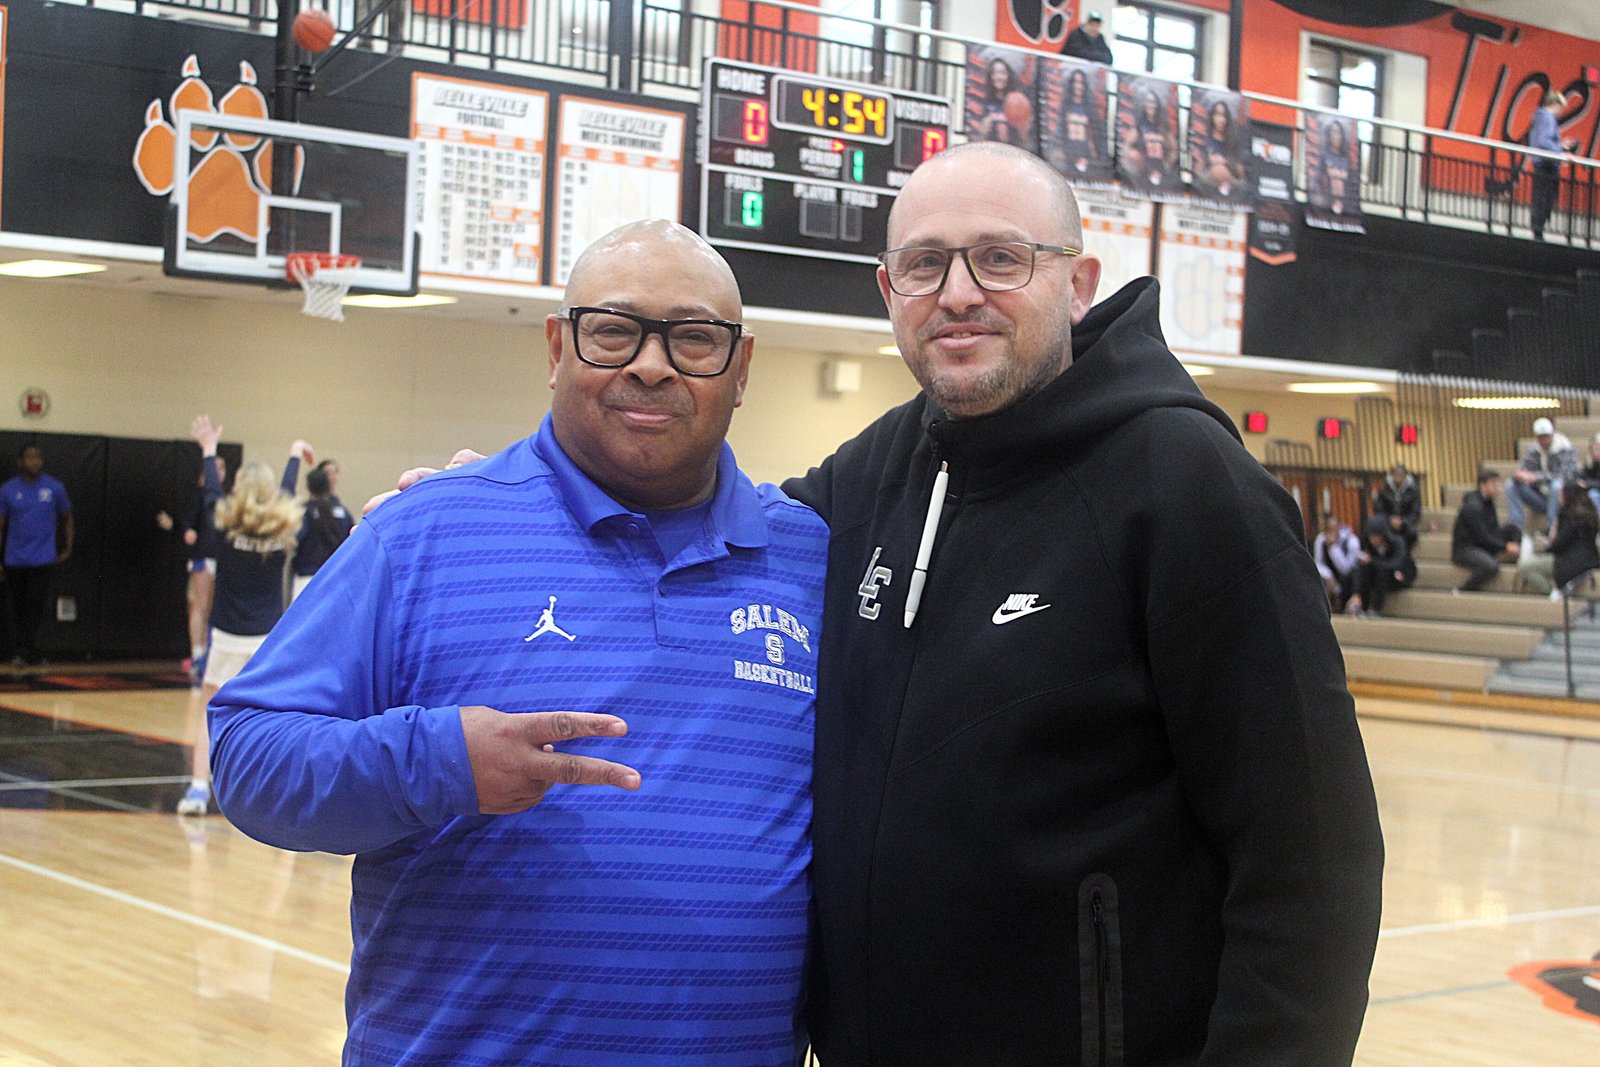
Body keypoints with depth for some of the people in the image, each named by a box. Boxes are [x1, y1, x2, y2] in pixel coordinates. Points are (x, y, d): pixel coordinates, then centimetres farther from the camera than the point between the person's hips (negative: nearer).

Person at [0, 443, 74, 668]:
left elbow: (67, 519, 14)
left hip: (42, 559, -1)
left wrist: (67, 549, 8)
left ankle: (28, 653, -5)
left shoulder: (55, 488, 1)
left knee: (35, 607, -8)